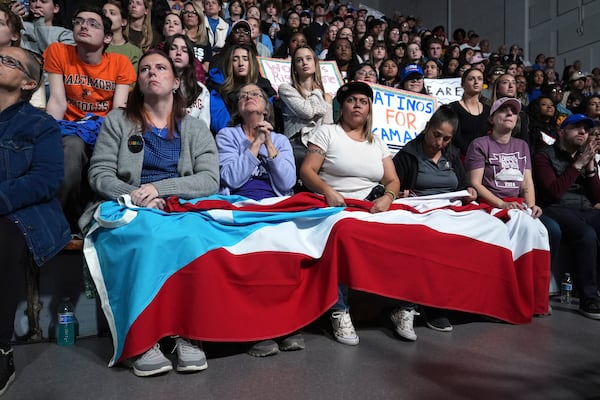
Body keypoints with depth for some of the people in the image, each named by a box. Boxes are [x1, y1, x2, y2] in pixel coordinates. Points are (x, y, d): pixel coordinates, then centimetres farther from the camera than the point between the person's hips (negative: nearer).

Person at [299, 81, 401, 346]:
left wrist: (387, 198, -8)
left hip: (371, 210, 4)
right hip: (334, 207, -4)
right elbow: (306, 171, -2)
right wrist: (327, 190, -21)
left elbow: (393, 180, 15)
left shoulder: (377, 142, 22)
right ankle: (339, 311, -24)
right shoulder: (327, 133, 9)